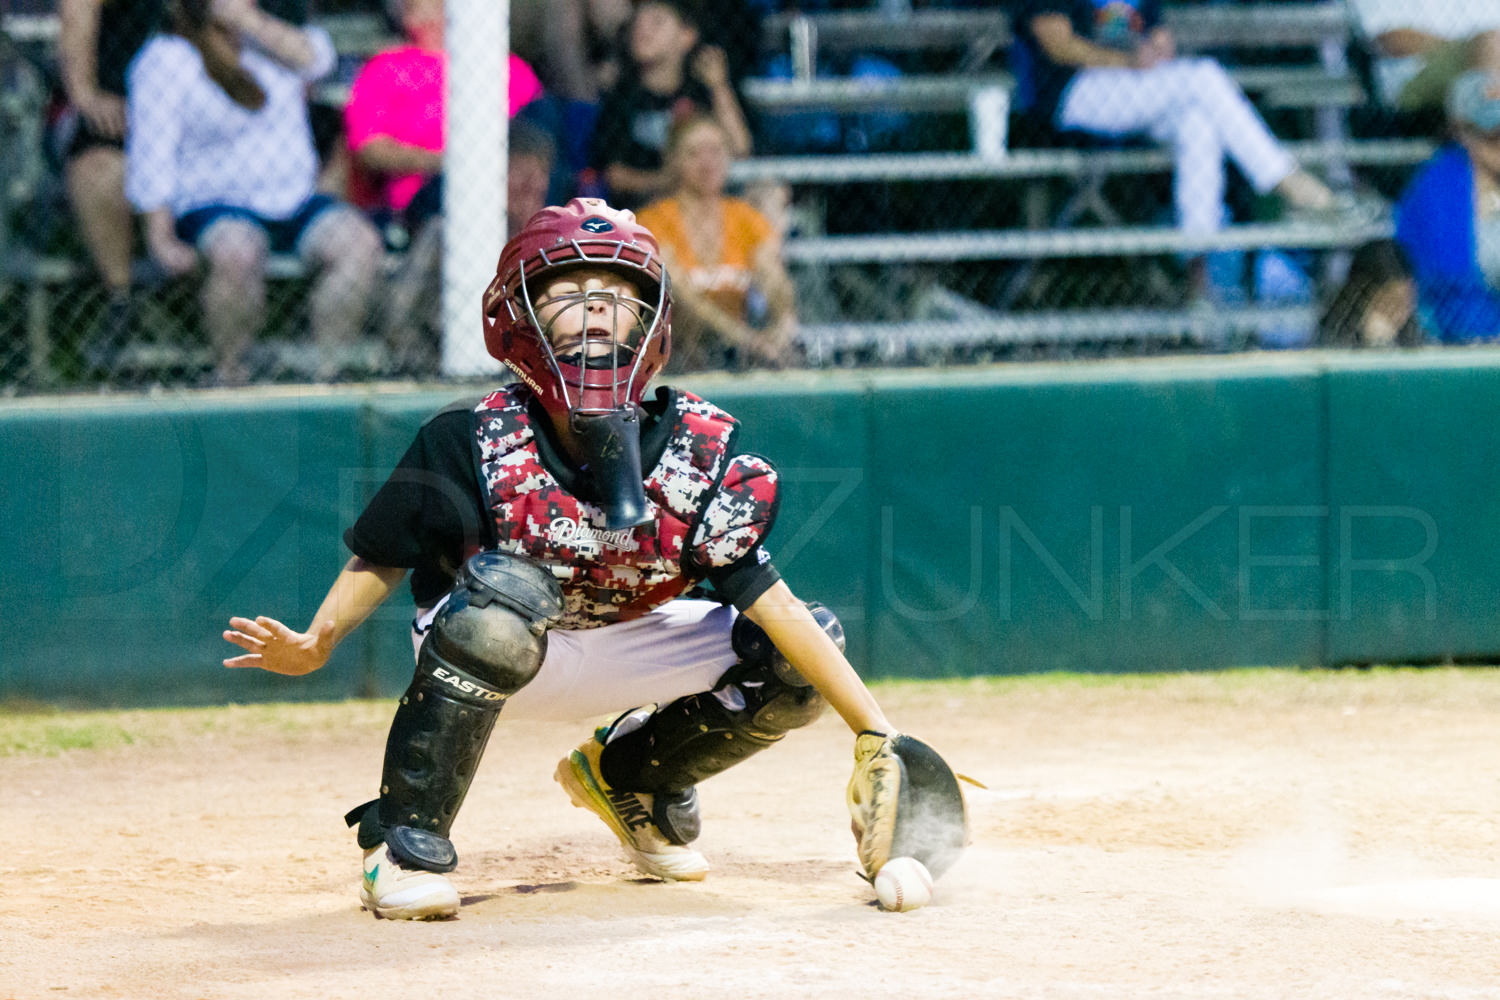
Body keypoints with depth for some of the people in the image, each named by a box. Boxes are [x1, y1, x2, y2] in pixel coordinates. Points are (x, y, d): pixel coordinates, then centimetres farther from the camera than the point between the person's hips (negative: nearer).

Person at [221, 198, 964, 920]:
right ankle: (405, 843, -25)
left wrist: (875, 731, -24)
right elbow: (381, 559, -16)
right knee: (510, 585, -38)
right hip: (486, 660, -4)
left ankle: (628, 774, 15)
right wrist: (315, 644, -36)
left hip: (617, 659, 4)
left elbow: (765, 598, -19)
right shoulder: (478, 444, -23)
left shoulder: (699, 451, -19)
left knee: (799, 658, -11)